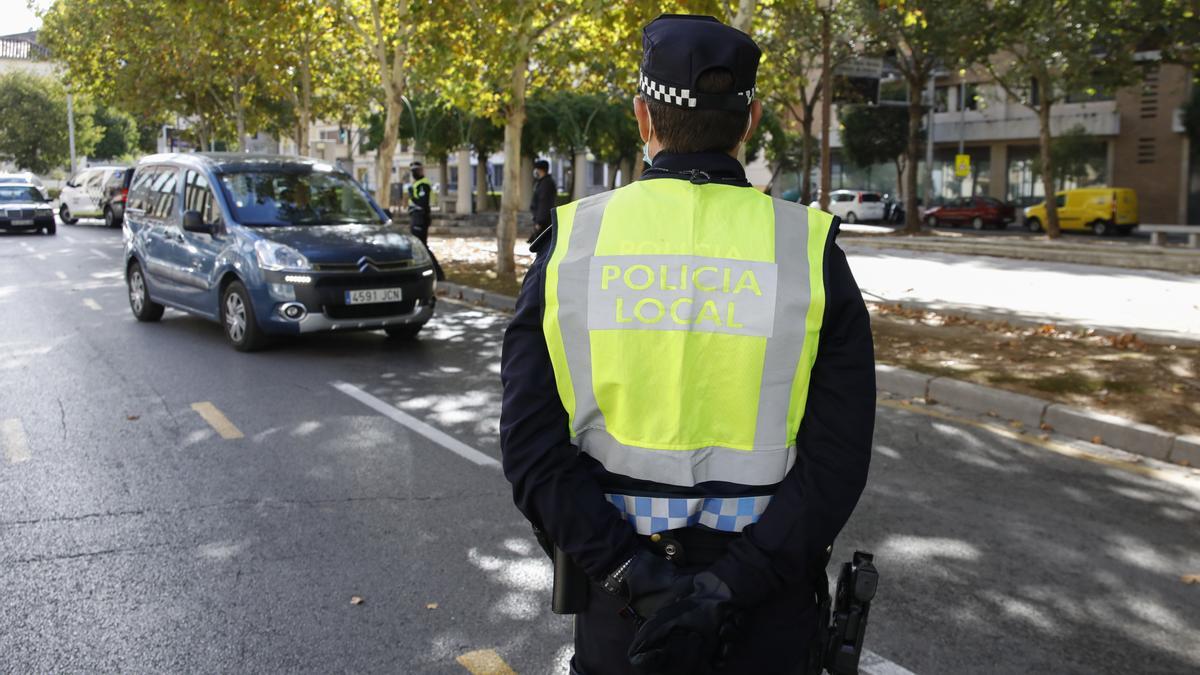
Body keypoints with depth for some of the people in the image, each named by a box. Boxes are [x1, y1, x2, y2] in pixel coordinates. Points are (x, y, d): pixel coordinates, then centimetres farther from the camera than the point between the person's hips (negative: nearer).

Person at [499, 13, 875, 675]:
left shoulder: (571, 241, -7)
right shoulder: (809, 248, -8)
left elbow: (531, 447, -12)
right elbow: (838, 459, -15)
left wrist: (630, 572, -15)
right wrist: (730, 588, -16)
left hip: (619, 589, 1)